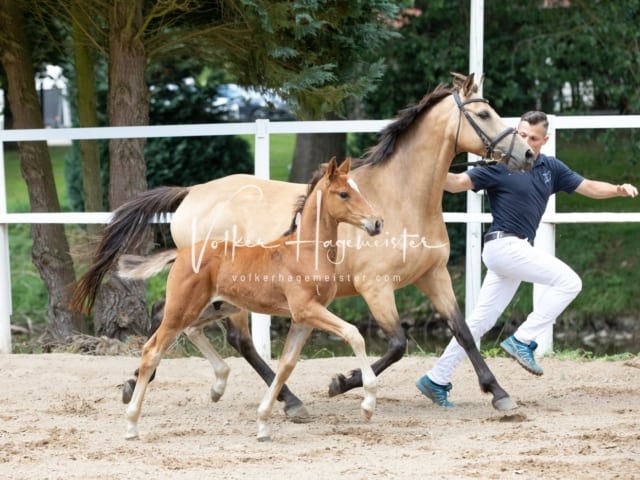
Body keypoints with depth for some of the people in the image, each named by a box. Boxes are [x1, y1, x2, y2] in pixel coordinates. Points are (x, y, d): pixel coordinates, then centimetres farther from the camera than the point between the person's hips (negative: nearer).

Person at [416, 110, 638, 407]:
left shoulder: (550, 168, 11)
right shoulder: (501, 166, -8)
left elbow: (587, 187, 12)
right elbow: (458, 183, -12)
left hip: (517, 249, 7)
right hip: (504, 245, -7)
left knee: (481, 321, 8)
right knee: (568, 282, -14)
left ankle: (436, 381, 11)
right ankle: (523, 341, -9)